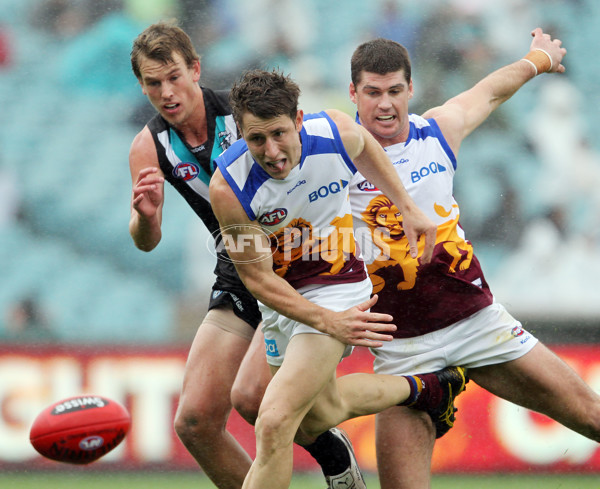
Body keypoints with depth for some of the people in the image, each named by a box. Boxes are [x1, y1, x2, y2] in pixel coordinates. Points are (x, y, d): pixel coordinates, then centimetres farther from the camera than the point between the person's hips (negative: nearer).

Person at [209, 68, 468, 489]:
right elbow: (258, 280, -19)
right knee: (322, 412, 23)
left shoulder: (337, 133, -23)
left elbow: (366, 147, 6)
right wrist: (329, 323, -29)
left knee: (275, 422, -18)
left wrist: (408, 208, 8)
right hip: (282, 296, 3)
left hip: (336, 285, -2)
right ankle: (422, 389, 47)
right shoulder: (229, 188, -28)